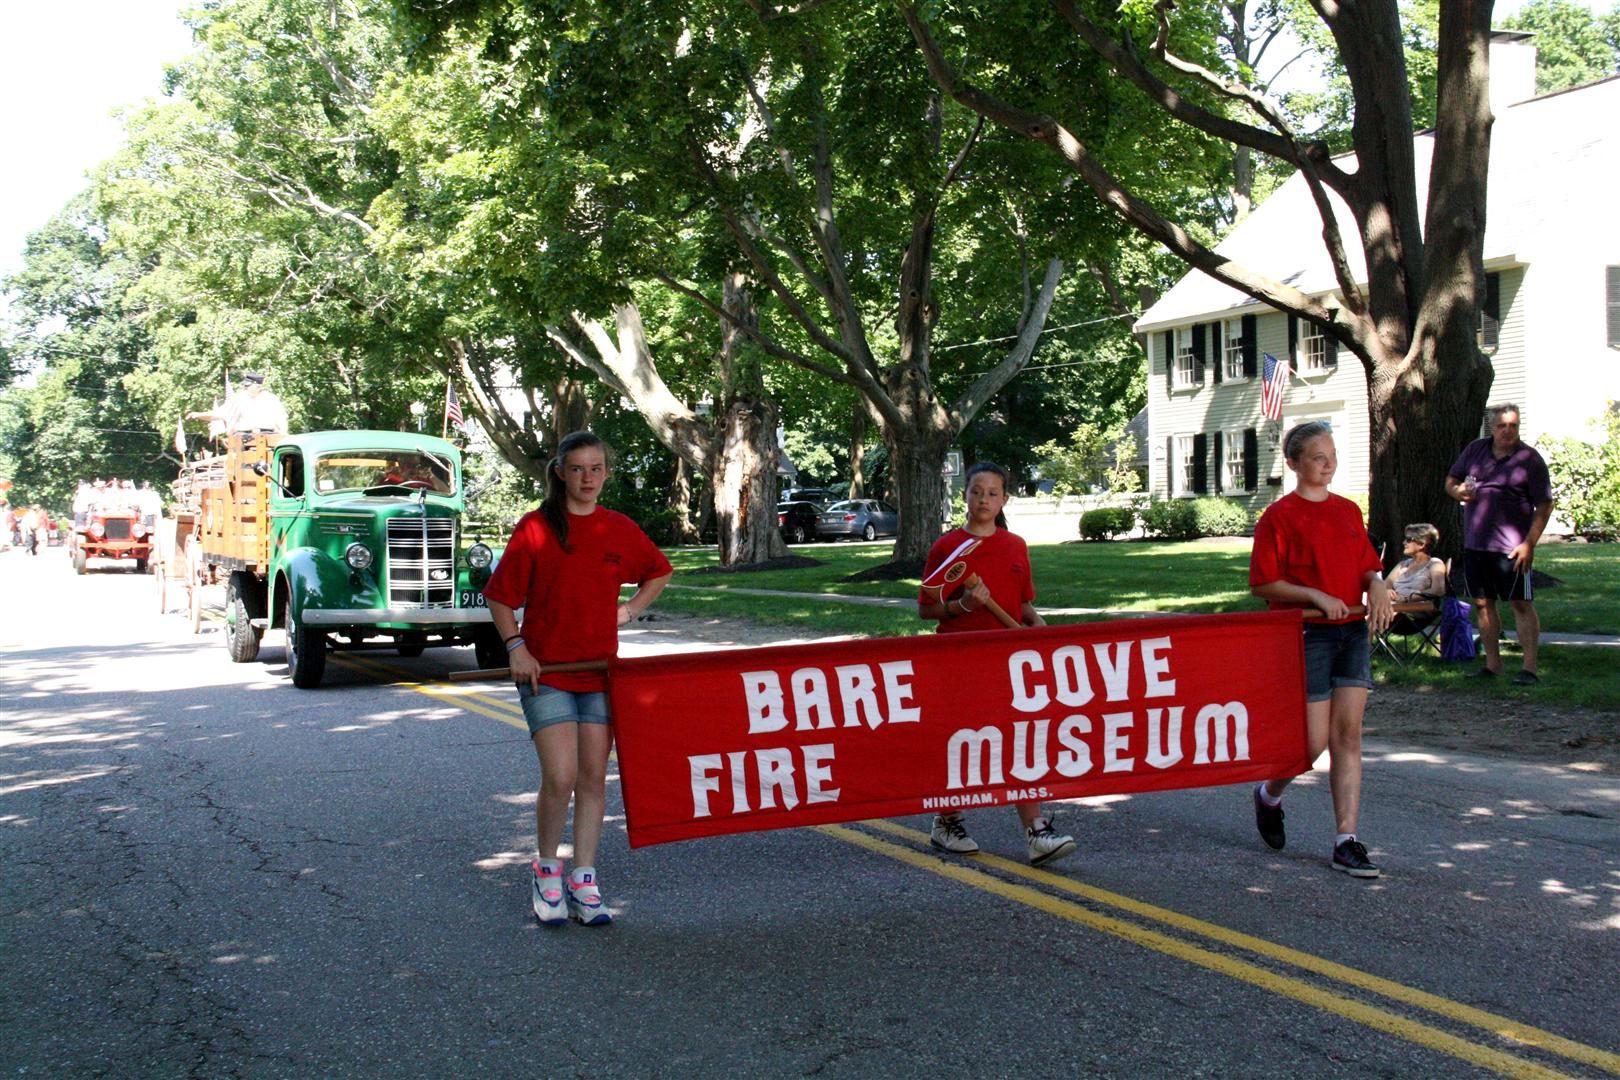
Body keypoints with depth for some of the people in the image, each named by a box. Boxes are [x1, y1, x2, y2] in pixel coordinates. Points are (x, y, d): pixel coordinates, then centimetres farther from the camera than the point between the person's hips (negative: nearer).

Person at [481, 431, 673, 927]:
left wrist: (628, 610, 8)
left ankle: (584, 883, 15)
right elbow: (500, 595, -2)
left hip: (599, 671, 4)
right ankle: (546, 871, 12)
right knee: (560, 776, -11)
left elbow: (659, 573, 22)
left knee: (593, 777, 5)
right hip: (545, 670, -4)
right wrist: (516, 647, -12)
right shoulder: (536, 527, -6)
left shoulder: (620, 529, 3)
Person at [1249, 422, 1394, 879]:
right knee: (1314, 741, -4)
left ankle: (1347, 841, 3)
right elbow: (1262, 584, -9)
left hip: (1352, 631, 5)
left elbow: (1367, 565, 18)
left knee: (1348, 734, 1)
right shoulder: (1278, 516, -6)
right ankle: (1269, 794, 28)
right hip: (1305, 635, -5)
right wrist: (1316, 596, -18)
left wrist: (1377, 586, -3)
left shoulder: (1348, 510, 12)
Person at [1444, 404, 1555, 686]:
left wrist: (1529, 543, -15)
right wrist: (1457, 491, -6)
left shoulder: (1529, 459, -6)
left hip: (1511, 546, -5)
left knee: (1521, 604, -4)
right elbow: (1450, 481, 19)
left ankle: (1531, 667, -3)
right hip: (1474, 543, 5)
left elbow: (1545, 505, -7)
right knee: (1483, 604, 10)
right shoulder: (1475, 450, 8)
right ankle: (1492, 664, 19)